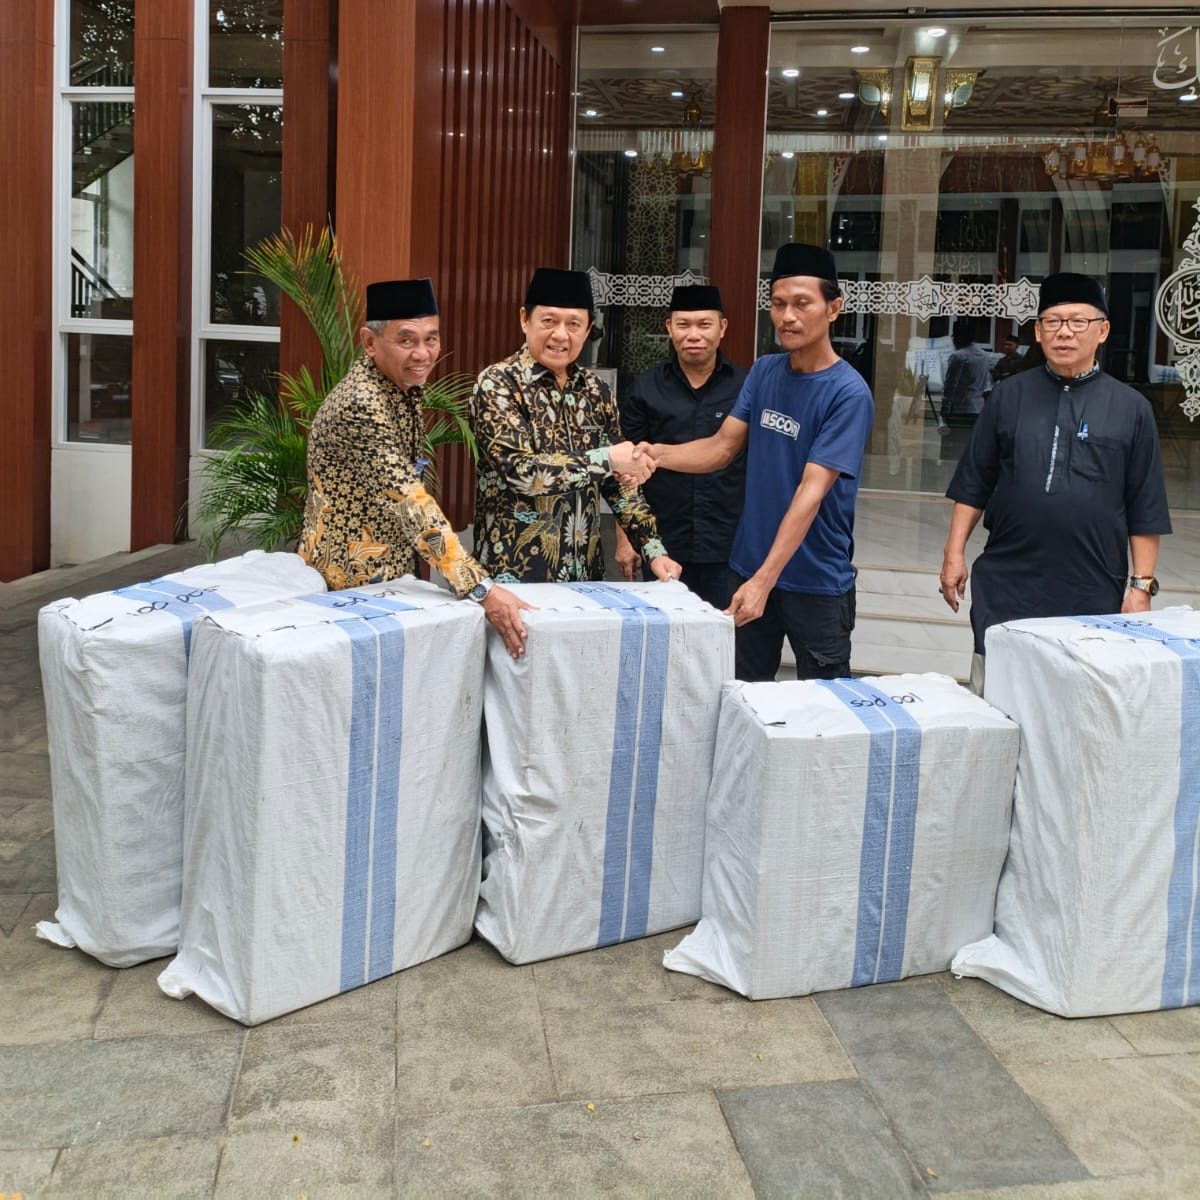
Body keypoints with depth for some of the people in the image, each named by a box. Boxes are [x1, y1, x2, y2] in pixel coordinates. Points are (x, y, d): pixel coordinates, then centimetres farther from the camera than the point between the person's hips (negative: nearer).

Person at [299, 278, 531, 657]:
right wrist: (482, 589, -36)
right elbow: (410, 504, -32)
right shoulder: (360, 405, -25)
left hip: (391, 572, 8)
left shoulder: (405, 388, 2)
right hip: (350, 582, -8)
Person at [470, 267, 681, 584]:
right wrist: (607, 459, -19)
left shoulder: (595, 390, 6)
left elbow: (619, 481, 11)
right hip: (514, 572, -5)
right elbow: (520, 471, -21)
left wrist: (653, 549, 1)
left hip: (584, 570, 5)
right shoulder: (497, 384, -9)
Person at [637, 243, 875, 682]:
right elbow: (722, 447, 2)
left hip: (818, 584, -5)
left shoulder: (849, 393, -16)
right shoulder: (763, 372, 3)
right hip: (749, 569, 5)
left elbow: (811, 492, -23)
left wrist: (765, 579, -29)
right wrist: (658, 454, -18)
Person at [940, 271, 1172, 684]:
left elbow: (1145, 509, 3)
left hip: (1094, 593, -1)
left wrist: (1142, 585, -1)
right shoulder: (1009, 395, 6)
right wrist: (955, 554, 3)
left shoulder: (1131, 408, 3)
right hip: (1005, 586, 1)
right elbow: (973, 484, 8)